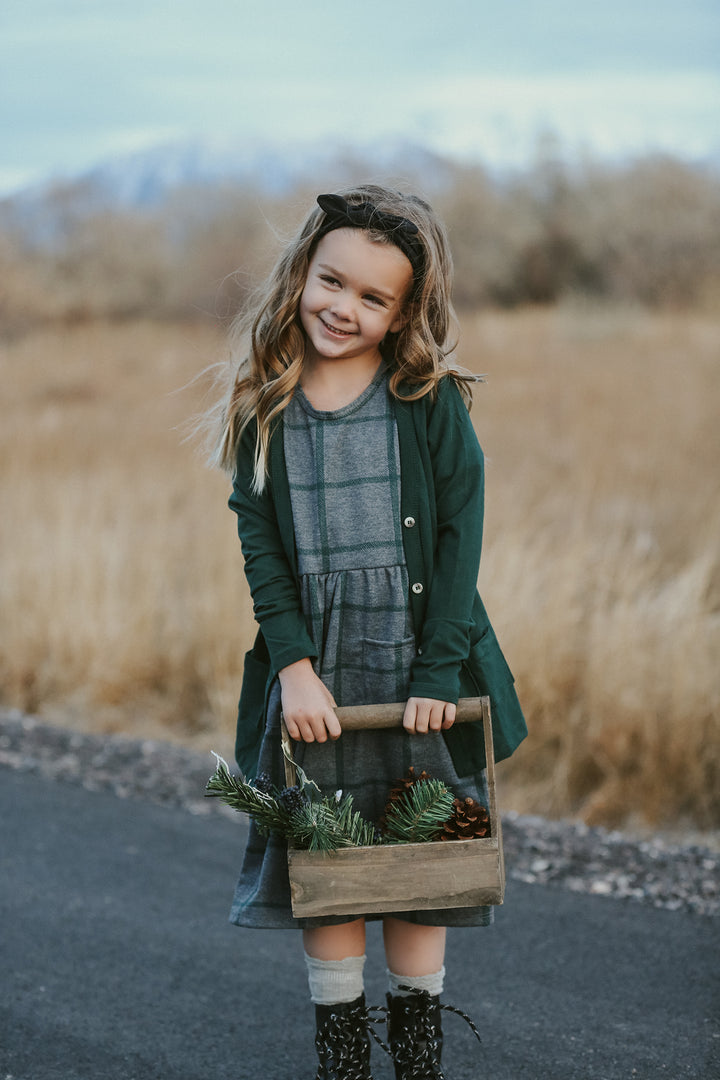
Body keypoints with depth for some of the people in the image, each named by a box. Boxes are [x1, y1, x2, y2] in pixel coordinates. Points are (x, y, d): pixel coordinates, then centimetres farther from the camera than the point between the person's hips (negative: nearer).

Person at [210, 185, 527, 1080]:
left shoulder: (432, 402, -3)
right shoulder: (265, 410, 1)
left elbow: (460, 535, -6)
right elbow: (259, 544, -1)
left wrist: (438, 671, -13)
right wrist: (294, 665, -12)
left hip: (418, 670, -1)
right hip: (316, 677, 1)